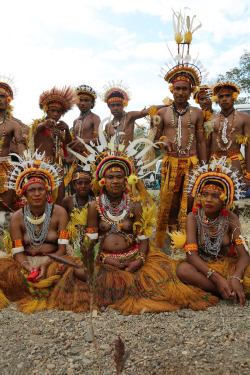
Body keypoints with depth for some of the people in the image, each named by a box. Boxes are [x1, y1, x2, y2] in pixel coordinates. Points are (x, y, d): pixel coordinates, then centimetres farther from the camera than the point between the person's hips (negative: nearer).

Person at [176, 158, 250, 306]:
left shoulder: (230, 218, -6)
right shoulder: (193, 217, -9)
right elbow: (191, 254, -19)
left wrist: (235, 278, -34)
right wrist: (217, 278, -32)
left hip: (228, 264, 0)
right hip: (202, 266, 0)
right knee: (183, 269, -34)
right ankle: (231, 293, -22)